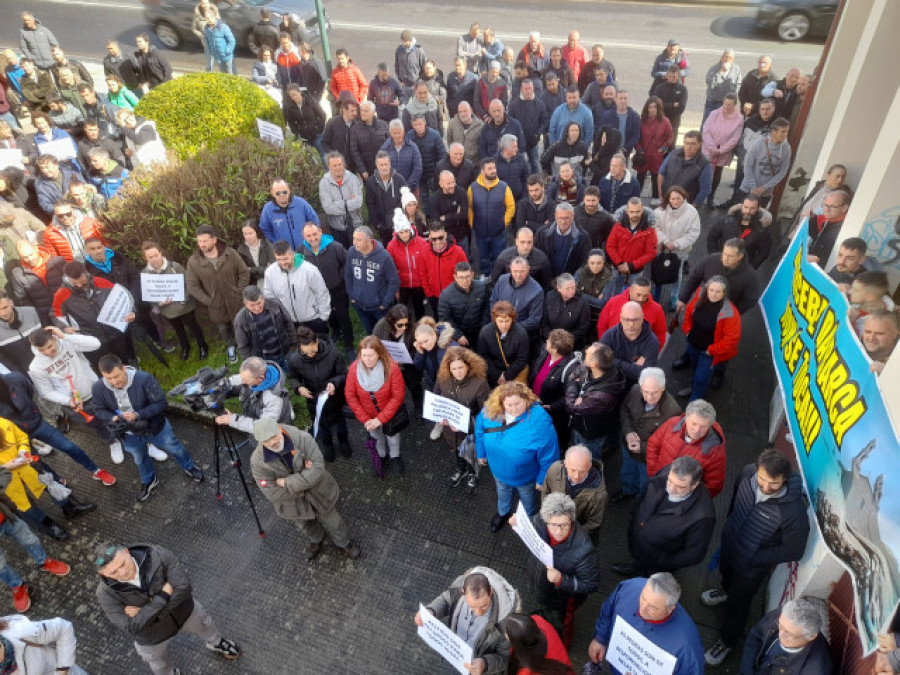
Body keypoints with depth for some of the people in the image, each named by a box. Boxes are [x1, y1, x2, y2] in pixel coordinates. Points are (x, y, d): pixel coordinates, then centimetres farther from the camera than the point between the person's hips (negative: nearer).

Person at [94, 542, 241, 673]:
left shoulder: (158, 555, -35)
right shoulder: (107, 593, -32)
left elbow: (184, 588, -35)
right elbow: (133, 627, -33)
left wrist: (143, 611, -33)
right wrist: (163, 595, -34)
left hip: (184, 610, 0)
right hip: (152, 635, 0)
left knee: (205, 625, 30)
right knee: (159, 663, 31)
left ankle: (216, 643, 66)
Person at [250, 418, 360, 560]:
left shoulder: (301, 438, -32)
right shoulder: (258, 463, -28)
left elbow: (318, 467, -33)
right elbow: (274, 494, -25)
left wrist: (287, 483, -33)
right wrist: (304, 476, -23)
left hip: (318, 491, -1)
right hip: (293, 503, 2)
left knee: (330, 519, 22)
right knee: (304, 524, 30)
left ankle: (344, 542, 53)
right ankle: (316, 540, 64)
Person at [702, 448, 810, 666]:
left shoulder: (794, 511, -39)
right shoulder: (748, 472, -27)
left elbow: (793, 551, -22)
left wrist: (753, 559, -18)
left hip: (752, 566, -4)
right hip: (729, 543, 4)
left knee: (737, 604, 20)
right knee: (725, 572, 36)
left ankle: (727, 641, 50)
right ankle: (727, 590, 71)